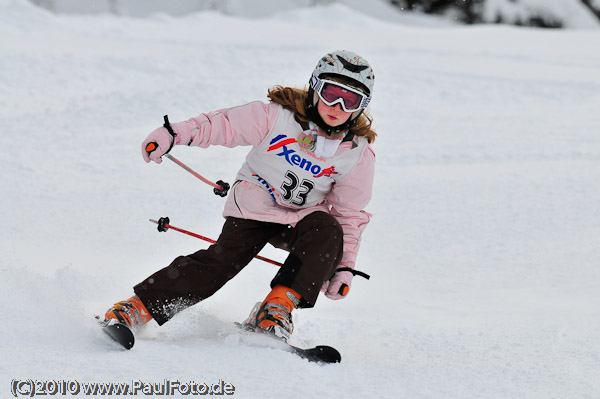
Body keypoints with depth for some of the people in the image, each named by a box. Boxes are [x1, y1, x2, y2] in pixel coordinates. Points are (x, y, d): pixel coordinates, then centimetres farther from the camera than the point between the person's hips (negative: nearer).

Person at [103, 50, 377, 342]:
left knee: (328, 233, -30)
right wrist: (173, 134, -22)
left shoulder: (359, 153, -7)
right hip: (254, 207, -2)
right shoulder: (277, 116, -14)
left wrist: (345, 266, -6)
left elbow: (351, 213, 0)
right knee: (221, 261, -20)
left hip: (302, 218, 2)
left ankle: (277, 308, -26)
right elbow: (224, 125, -11)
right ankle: (139, 306, -16)